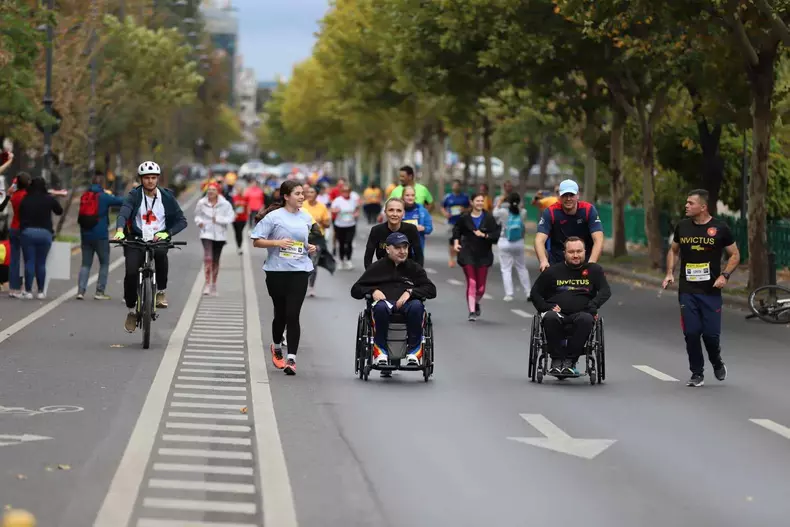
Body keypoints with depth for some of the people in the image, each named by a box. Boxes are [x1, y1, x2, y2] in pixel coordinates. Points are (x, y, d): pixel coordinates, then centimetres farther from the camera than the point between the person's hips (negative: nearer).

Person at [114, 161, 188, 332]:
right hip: (136, 240, 0)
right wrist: (119, 230, -38)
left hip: (158, 240, 0)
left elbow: (182, 220, 2)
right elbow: (123, 213, -17)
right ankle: (131, 310, 4)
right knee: (131, 273, -19)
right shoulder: (134, 196, 0)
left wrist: (167, 233, -17)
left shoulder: (167, 197, 3)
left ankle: (161, 291, -15)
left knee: (161, 253, -36)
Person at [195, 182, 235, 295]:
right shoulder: (202, 203, -1)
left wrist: (218, 219, -18)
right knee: (208, 257, -19)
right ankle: (207, 283, -20)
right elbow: (197, 215, 13)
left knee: (216, 260, 11)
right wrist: (199, 221, -7)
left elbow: (230, 218, -7)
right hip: (207, 234, -1)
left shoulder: (225, 204, -5)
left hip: (220, 235, 1)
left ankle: (214, 284, 25)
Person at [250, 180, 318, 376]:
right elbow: (256, 241, -5)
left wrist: (311, 247, 6)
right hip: (276, 271, -2)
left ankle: (291, 358, -7)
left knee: (293, 315, -8)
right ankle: (276, 347, 37)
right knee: (281, 314, 10)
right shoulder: (274, 216, -5)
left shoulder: (306, 218, 9)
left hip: (299, 271, 2)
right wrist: (277, 242, -19)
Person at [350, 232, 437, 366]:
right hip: (385, 301, -1)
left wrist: (410, 292, -8)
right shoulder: (378, 267, 18)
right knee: (380, 306, -38)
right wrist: (373, 291, -5)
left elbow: (431, 290, 9)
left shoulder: (414, 268, 20)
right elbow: (355, 290, 17)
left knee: (417, 306, -36)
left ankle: (413, 352, -29)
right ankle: (381, 351, -31)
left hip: (407, 304, 1)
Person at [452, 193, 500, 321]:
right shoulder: (465, 218, -1)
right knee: (471, 283, -10)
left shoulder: (489, 219, -2)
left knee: (481, 286, 6)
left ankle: (476, 303, 38)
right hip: (467, 254, -1)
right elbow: (457, 230, 17)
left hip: (483, 255, 1)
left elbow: (496, 235, -5)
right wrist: (456, 242, 3)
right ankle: (472, 311, -6)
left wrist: (484, 235, -18)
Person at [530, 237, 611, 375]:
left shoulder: (594, 270, 17)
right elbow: (535, 293, 18)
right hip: (557, 313, 0)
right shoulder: (552, 271, 16)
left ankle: (570, 361, -32)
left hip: (580, 314, 0)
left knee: (586, 319, -38)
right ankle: (557, 360, -28)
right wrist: (546, 307, -1)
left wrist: (593, 306, -11)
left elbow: (605, 291, 8)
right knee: (550, 317, -37)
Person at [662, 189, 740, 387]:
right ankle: (697, 373, 13)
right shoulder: (682, 226, 5)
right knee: (691, 333, -1)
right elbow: (673, 250, 19)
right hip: (687, 291, 3)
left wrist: (724, 275, -12)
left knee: (711, 333, -4)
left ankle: (717, 363, 27)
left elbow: (735, 254, 2)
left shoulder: (720, 228, -5)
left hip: (711, 291, -2)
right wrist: (670, 272, 4)